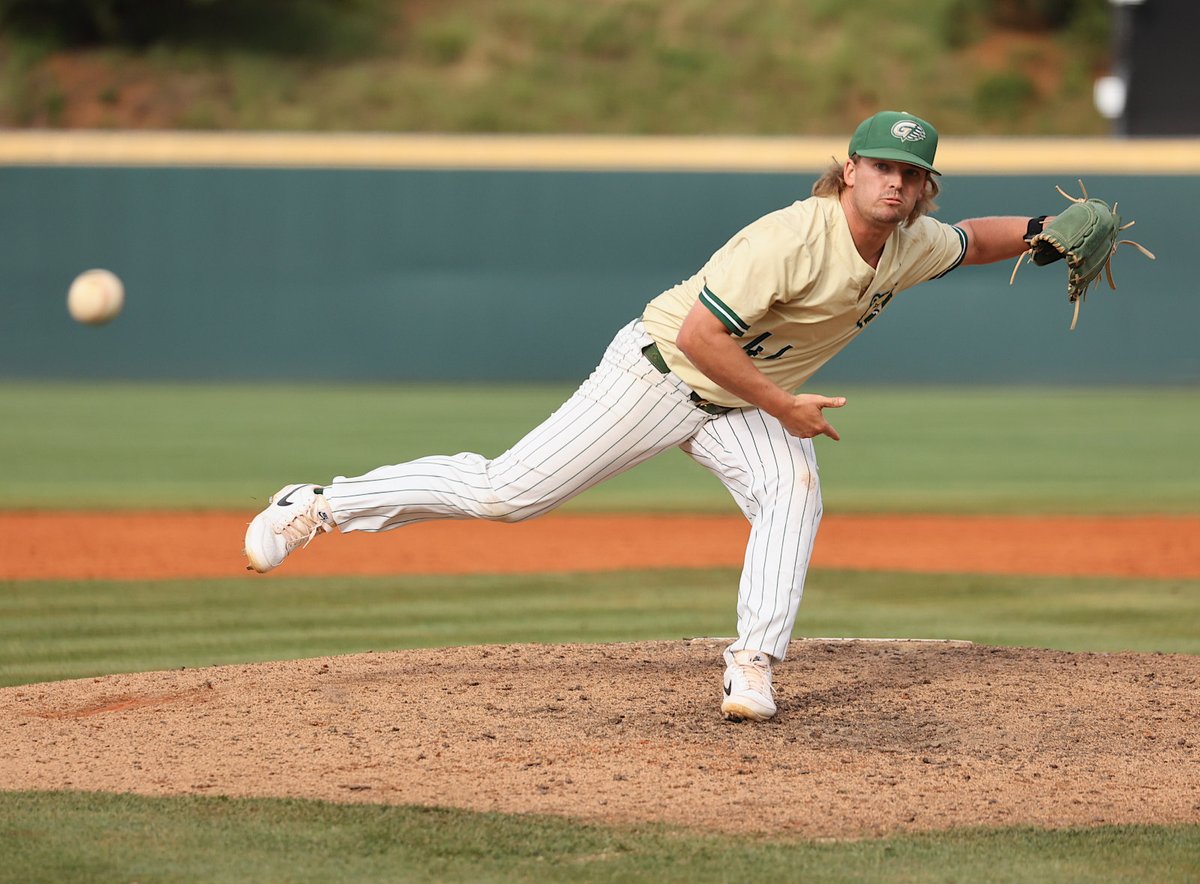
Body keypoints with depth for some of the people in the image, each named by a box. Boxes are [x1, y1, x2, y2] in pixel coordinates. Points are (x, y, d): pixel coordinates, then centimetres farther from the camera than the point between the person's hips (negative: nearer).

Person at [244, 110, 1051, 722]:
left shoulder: (914, 246, -5)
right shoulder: (793, 238, -31)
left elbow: (969, 241, 18)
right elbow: (698, 333, -32)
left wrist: (1046, 230, 0)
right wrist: (781, 406, -25)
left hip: (747, 403, 7)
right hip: (662, 370, -7)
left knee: (793, 492, -24)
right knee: (505, 491, -8)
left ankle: (752, 672, -23)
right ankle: (320, 507, 7)